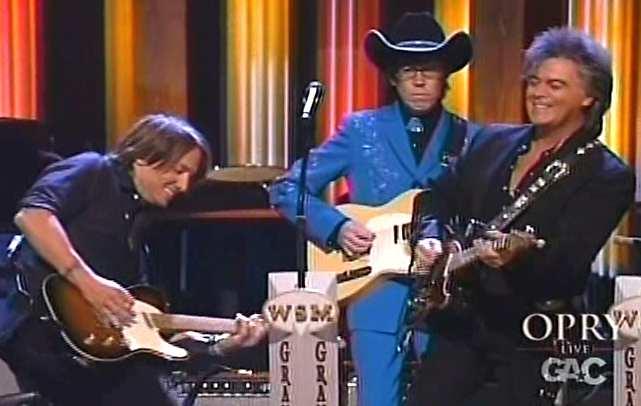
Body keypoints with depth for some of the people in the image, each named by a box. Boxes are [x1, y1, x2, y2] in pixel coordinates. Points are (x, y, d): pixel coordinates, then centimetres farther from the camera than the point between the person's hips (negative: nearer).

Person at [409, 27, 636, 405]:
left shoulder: (608, 176, -9)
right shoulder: (492, 141, 10)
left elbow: (568, 265, -19)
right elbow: (442, 204, 17)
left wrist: (519, 257, -39)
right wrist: (432, 240, -4)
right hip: (462, 318, 5)